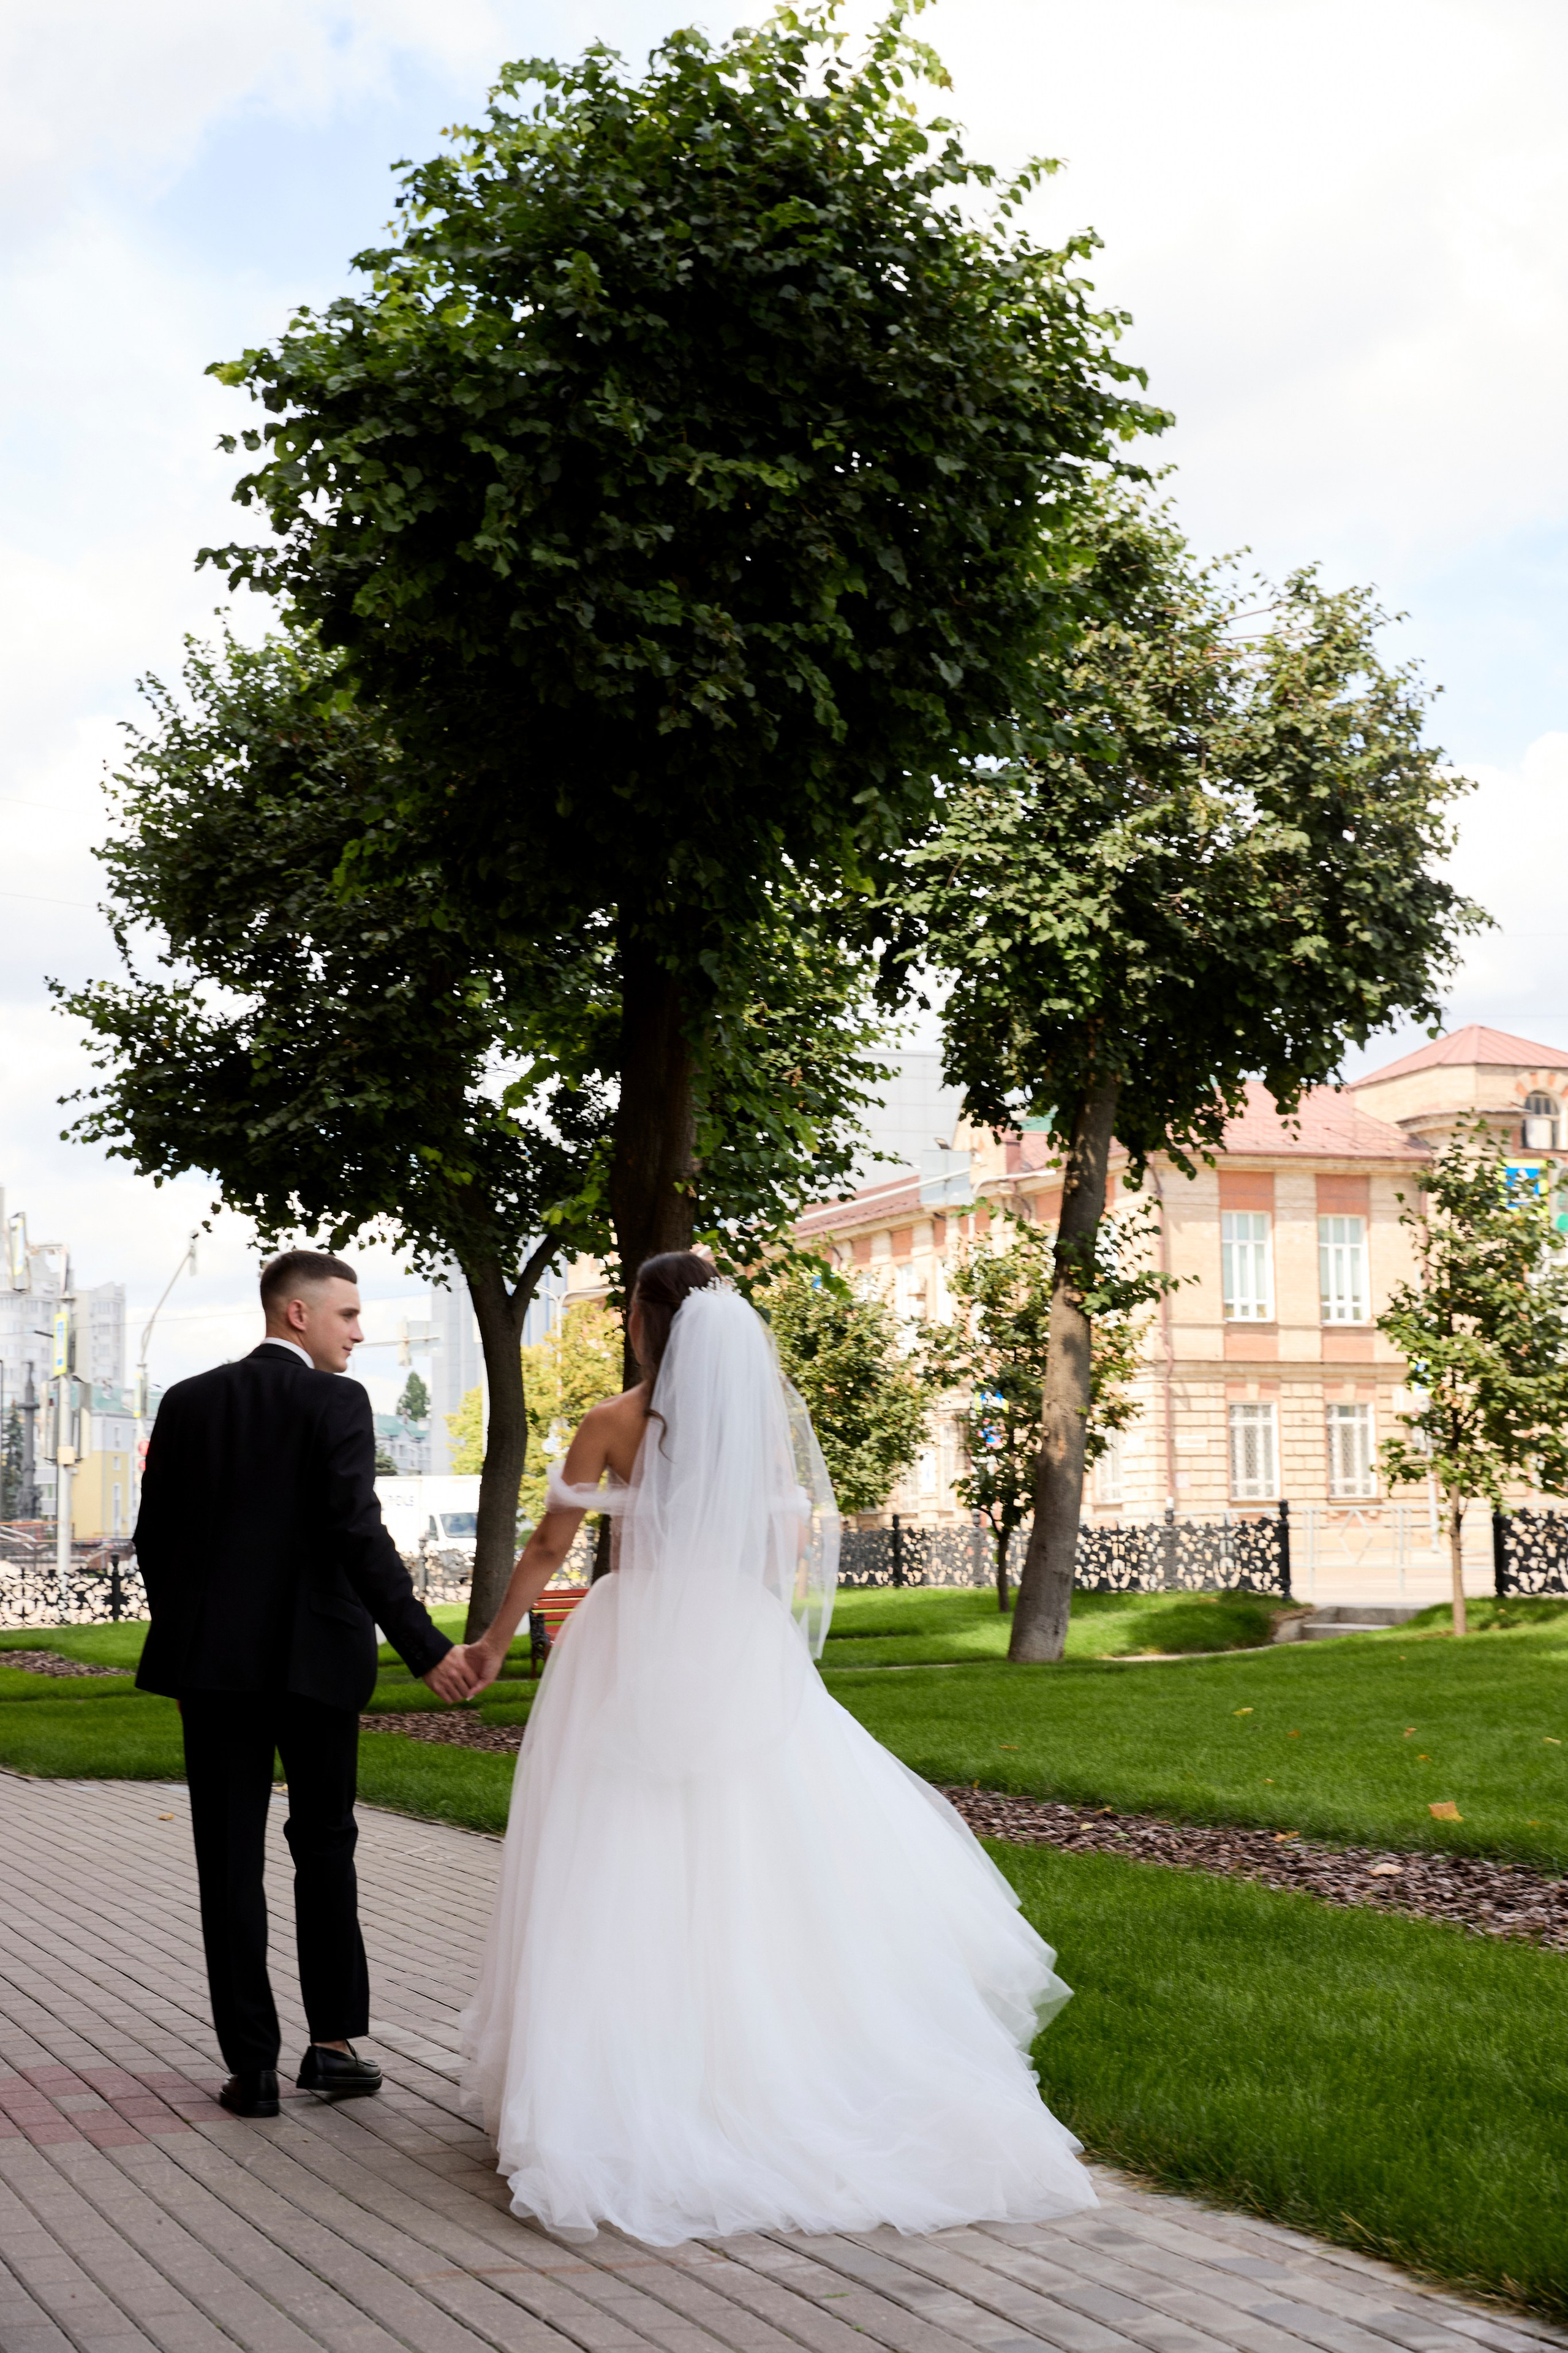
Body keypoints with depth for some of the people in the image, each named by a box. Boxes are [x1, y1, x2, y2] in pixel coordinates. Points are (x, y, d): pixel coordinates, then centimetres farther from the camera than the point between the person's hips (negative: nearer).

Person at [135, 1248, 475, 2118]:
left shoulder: (188, 1403, 5)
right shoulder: (334, 1402, -9)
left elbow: (154, 1538, 6)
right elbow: (358, 1533, -19)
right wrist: (426, 1648, -20)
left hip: (213, 1658, 3)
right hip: (314, 1656, -3)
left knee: (230, 1861, 7)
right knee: (323, 1844, 14)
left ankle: (252, 2066, 8)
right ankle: (334, 2040, 14)